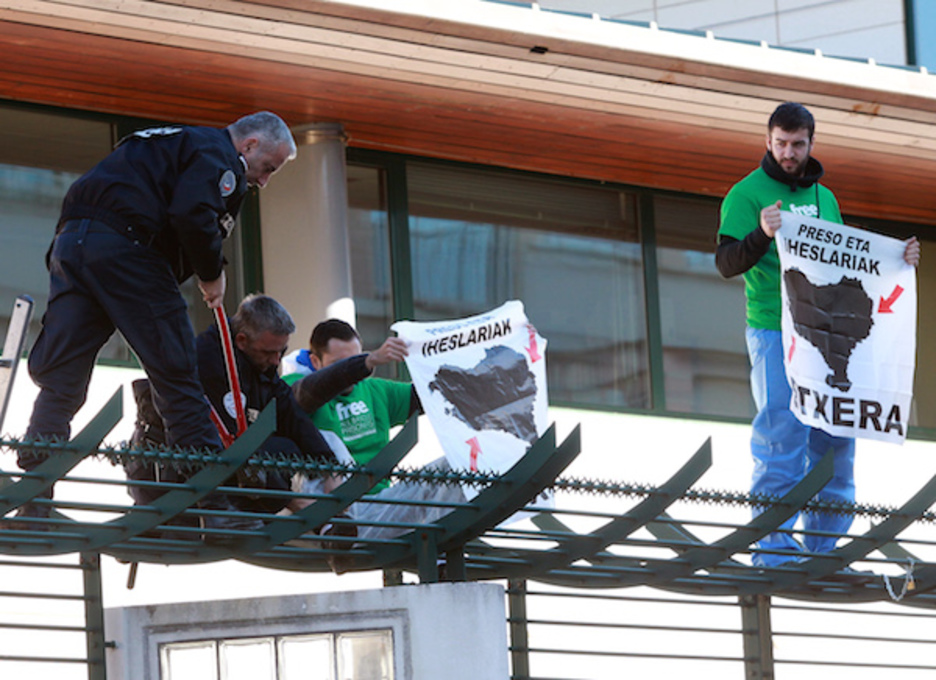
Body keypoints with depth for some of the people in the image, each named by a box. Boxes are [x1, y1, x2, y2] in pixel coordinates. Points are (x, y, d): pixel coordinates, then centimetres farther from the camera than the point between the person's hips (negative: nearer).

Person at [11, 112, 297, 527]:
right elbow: (193, 215, -15)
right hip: (125, 249, -9)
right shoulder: (218, 155, 3)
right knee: (175, 373, -4)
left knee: (59, 383, 3)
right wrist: (212, 275, -1)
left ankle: (31, 506, -6)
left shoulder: (181, 143, 34)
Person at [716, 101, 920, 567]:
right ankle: (773, 545, -9)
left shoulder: (824, 198, 19)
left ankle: (823, 545, 9)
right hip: (774, 332, -6)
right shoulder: (747, 194, 0)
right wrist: (763, 235, -27)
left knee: (834, 441, 3)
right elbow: (727, 263, -9)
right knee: (781, 435, -11)